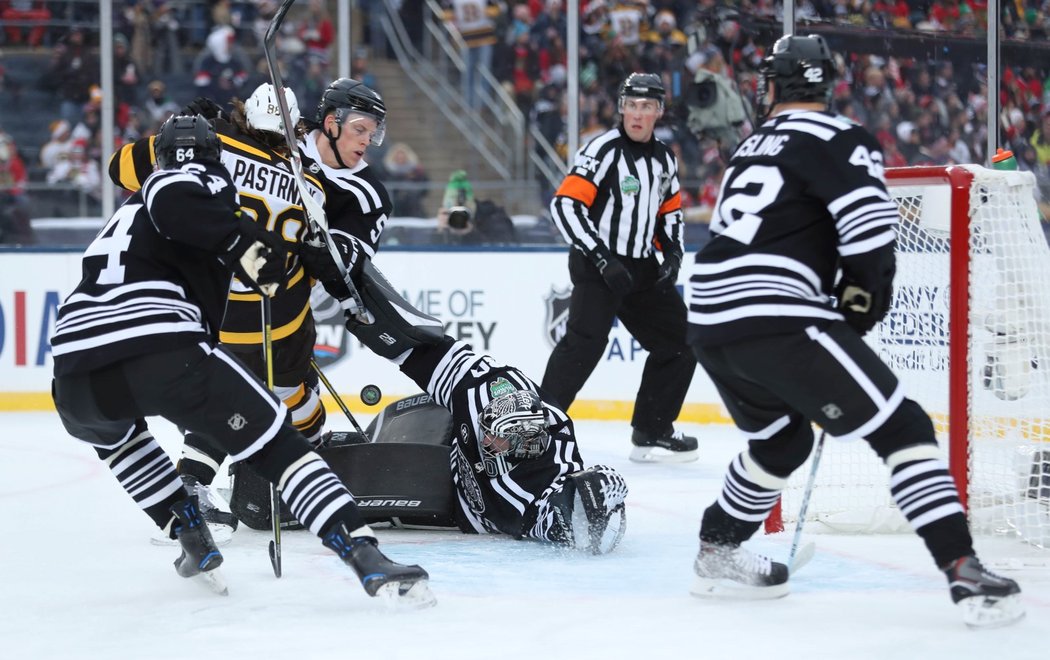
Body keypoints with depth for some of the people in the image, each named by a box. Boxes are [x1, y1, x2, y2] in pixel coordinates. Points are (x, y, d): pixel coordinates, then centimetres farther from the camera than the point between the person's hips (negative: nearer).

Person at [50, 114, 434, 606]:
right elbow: (172, 200, -10)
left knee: (112, 429, 39)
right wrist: (247, 247, -8)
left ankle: (193, 540, 30)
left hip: (77, 380, 6)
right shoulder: (203, 180, 14)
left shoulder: (129, 211, 37)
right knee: (278, 445, 1)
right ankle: (367, 559, -14)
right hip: (164, 354, -6)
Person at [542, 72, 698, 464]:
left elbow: (670, 210, 24)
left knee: (679, 341, 9)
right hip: (596, 267, -8)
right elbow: (565, 205, -20)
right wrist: (602, 258, -24)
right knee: (584, 344, -23)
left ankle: (651, 432, 19)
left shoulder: (664, 160, 10)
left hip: (641, 268, 8)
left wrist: (672, 251, 5)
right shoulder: (603, 151, -13)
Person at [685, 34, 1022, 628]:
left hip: (710, 317, 8)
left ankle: (717, 554, 35)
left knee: (782, 438, 31)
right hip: (774, 319, -8)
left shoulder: (753, 148, 23)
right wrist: (862, 301, 5)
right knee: (902, 429, -5)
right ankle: (965, 572, -16)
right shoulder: (839, 140, -2)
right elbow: (871, 236, -13)